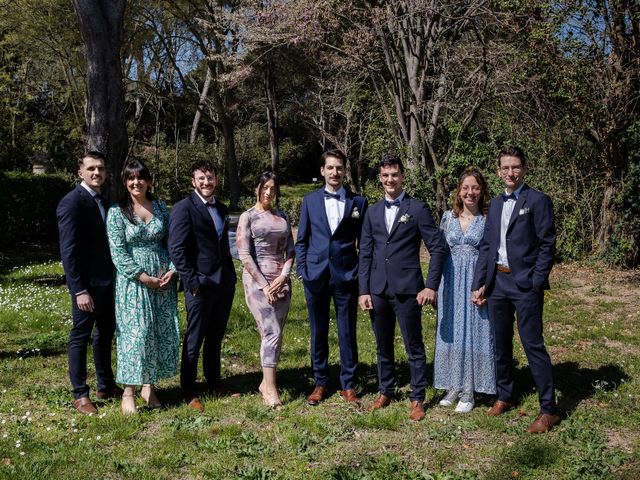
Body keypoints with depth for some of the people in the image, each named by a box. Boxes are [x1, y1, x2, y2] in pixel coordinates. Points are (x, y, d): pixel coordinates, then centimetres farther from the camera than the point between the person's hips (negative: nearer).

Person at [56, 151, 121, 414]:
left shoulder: (104, 201, 11)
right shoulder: (72, 202, -13)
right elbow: (68, 251, -18)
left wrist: (116, 277, 7)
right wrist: (79, 290, -22)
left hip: (107, 281, 8)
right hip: (87, 284, -8)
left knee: (105, 333, 17)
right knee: (80, 336, 3)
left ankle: (106, 385, 30)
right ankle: (80, 395, 14)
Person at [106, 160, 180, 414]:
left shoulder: (161, 207, 8)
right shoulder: (117, 212, -4)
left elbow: (170, 242, 9)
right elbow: (118, 253, -10)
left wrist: (172, 270, -6)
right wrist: (144, 277, -15)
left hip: (163, 279, 4)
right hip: (133, 280, -4)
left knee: (164, 332, 5)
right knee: (135, 332, -5)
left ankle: (149, 385, 19)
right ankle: (128, 391, 7)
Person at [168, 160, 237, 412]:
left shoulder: (221, 208, 14)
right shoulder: (184, 208, -8)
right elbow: (176, 249, -13)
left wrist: (231, 275, 12)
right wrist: (192, 281, -16)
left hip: (224, 284, 6)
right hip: (200, 285, -6)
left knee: (216, 337, 17)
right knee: (194, 340, 3)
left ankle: (214, 382, 31)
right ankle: (189, 392, 15)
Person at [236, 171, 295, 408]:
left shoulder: (283, 217, 12)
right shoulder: (248, 217, -1)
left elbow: (290, 250, 10)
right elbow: (244, 255, -7)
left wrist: (283, 277, -6)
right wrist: (264, 285, -12)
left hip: (281, 281, 5)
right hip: (257, 279, -5)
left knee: (275, 333, 6)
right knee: (271, 332, -11)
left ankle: (266, 382, 18)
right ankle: (270, 388, -6)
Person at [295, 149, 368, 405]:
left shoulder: (358, 202, 4)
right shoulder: (310, 200, 7)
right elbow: (301, 240, 8)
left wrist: (364, 274, 0)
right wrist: (302, 270, 0)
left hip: (346, 276, -1)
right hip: (316, 276, 1)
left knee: (347, 333, 5)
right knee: (318, 333, 9)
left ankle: (348, 385, 18)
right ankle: (320, 383, 22)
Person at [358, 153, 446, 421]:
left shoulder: (418, 209, -1)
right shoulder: (373, 212, 11)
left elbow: (437, 248, -4)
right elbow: (365, 254, 11)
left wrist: (431, 286, -11)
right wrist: (363, 290, 4)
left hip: (407, 290, -4)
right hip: (378, 290, 4)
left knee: (414, 348, 3)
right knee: (383, 347, 15)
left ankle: (417, 399, 15)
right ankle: (385, 392, 30)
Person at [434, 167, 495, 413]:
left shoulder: (489, 218, -2)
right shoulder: (448, 217, 7)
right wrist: (436, 285, 5)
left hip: (476, 283, -3)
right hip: (451, 282, 3)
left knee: (474, 332, 1)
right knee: (451, 332, 8)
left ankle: (468, 391, 10)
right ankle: (453, 386, 21)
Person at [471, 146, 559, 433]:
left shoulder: (538, 201, -4)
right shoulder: (495, 205, 13)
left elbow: (547, 245, -8)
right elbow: (486, 246, 13)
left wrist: (536, 283, -13)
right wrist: (479, 284, 7)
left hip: (525, 285, -6)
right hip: (497, 283, 6)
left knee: (533, 345, -4)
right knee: (501, 344, 14)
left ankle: (549, 410, 5)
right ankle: (504, 396, 29)